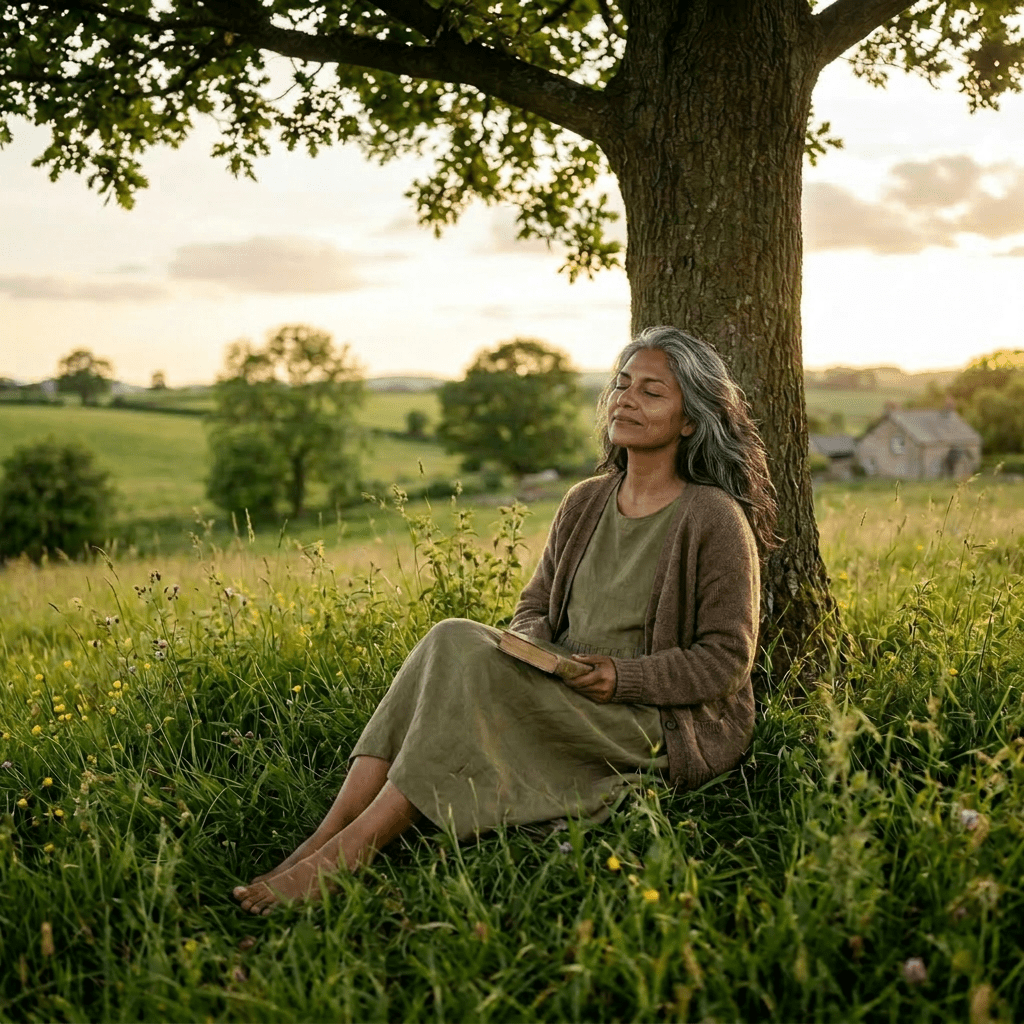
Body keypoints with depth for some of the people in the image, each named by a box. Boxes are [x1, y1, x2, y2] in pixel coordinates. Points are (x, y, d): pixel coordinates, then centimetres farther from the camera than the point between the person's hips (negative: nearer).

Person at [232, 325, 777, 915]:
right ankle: (323, 837, -29)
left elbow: (728, 657, -8)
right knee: (454, 642, -22)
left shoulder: (715, 519, -8)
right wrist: (533, 645, -7)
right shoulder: (586, 502, 11)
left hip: (668, 727, -6)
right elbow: (535, 605, 17)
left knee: (479, 666, -29)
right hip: (566, 705, 6)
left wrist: (623, 678, -20)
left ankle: (351, 850, -30)